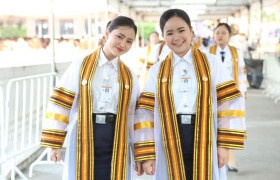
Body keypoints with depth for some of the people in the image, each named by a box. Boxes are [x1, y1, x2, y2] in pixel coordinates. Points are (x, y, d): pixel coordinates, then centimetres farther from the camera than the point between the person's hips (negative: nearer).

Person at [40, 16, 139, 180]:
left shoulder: (130, 77, 9)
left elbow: (133, 117, 11)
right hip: (83, 140, -2)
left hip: (116, 141, 2)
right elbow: (61, 104, -1)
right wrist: (54, 143, -4)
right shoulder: (81, 67, 1)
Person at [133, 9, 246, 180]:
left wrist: (224, 145, -7)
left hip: (205, 143, -1)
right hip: (169, 148, 1)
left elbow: (228, 104, 0)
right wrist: (146, 155, -4)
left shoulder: (211, 63, 5)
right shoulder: (157, 71, 8)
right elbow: (146, 112, 3)